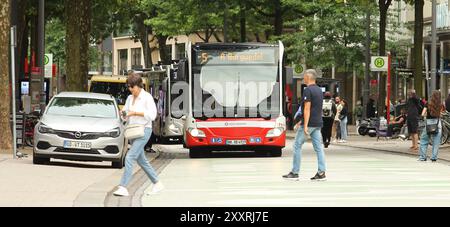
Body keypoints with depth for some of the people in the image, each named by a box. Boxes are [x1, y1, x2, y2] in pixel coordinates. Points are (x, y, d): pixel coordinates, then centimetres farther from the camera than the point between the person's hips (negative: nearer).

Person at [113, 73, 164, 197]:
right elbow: (127, 117, 18)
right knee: (141, 160, 12)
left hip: (144, 130, -8)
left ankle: (123, 187, -20)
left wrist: (135, 113, -18)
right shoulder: (130, 98, 13)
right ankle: (157, 183, 24)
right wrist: (124, 114, -5)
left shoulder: (147, 97, -8)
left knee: (130, 157, -16)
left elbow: (152, 115, -15)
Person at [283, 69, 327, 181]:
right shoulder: (319, 90, 15)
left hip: (309, 123, -8)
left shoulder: (308, 90, -13)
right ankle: (321, 173, -1)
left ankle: (295, 173, 2)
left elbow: (307, 109, -19)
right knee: (318, 147, 5)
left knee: (297, 146, 1)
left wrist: (305, 125, -22)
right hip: (318, 123, 8)